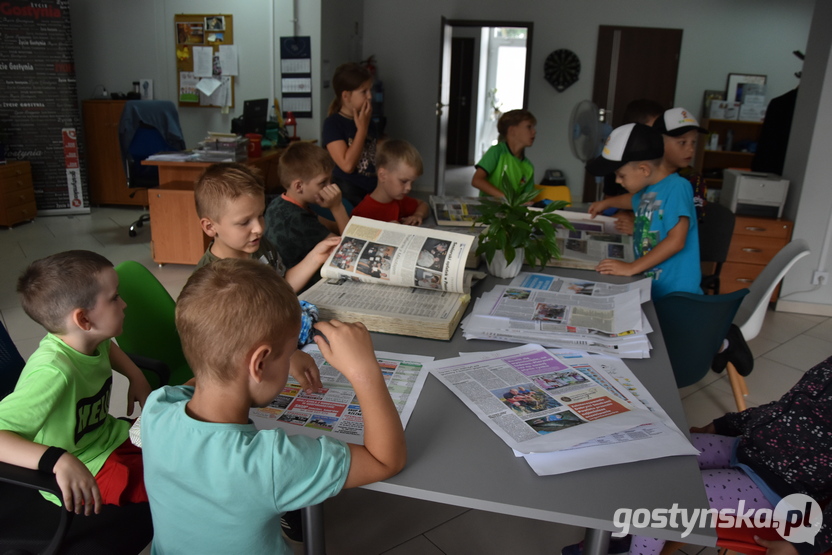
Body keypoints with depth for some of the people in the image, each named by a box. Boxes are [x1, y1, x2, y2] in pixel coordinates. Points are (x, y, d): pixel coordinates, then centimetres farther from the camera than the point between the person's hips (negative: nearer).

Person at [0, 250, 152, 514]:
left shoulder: (87, 340, -8)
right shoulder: (54, 373, -34)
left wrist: (136, 377, 6)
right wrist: (59, 461, -50)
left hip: (111, 437, 9)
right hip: (86, 476, -8)